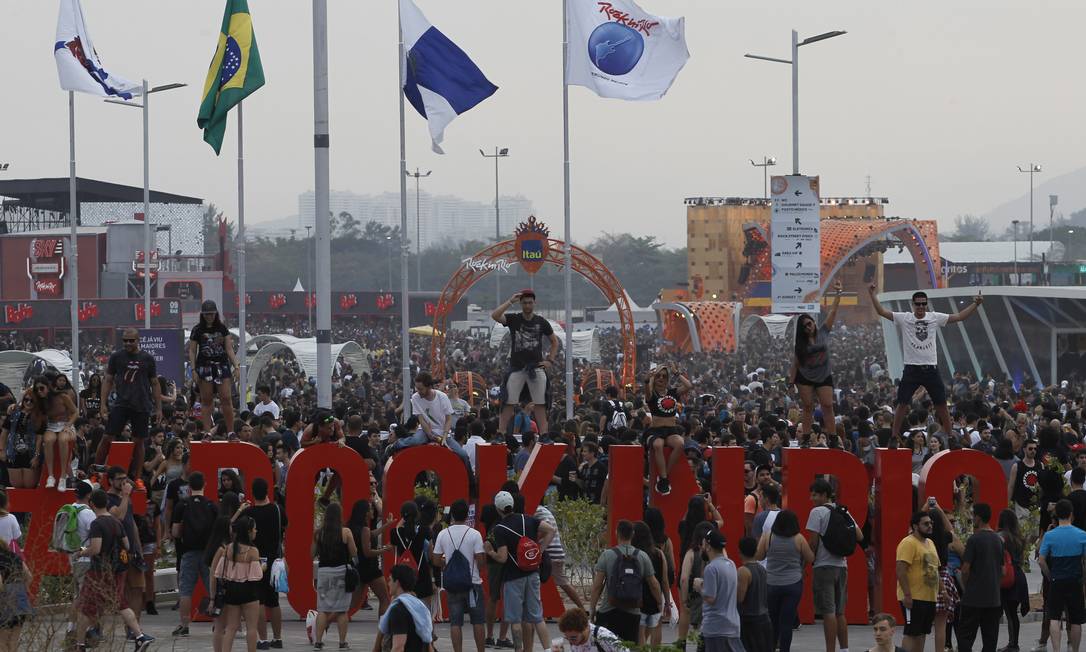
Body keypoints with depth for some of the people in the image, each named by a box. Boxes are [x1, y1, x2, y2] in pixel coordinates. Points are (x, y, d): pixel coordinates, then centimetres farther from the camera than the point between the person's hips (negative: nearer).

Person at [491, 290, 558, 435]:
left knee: (540, 403, -2)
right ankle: (500, 433, -2)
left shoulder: (541, 322, 6)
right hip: (516, 367, -1)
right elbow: (494, 316, -17)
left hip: (536, 367, 1)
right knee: (508, 402, -4)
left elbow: (555, 341, 17)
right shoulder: (513, 319, 1)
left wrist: (550, 360, 6)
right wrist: (510, 301, -19)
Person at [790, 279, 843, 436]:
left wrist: (837, 293, -13)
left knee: (828, 406, -8)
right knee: (808, 408, 1)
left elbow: (833, 311, -7)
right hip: (805, 378, 0)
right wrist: (791, 383, -3)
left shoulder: (823, 332, -3)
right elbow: (795, 364, 1)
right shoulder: (800, 344, -2)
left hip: (824, 376, 0)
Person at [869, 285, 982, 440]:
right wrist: (872, 294, -18)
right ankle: (895, 436, 6)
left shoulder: (935, 318, 3)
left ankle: (949, 435, 17)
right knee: (903, 403, -1)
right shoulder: (904, 318, -2)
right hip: (911, 368, -2)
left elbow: (959, 316, 4)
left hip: (931, 368, 2)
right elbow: (881, 311, -7)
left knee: (941, 404, 6)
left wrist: (975, 304, -5)